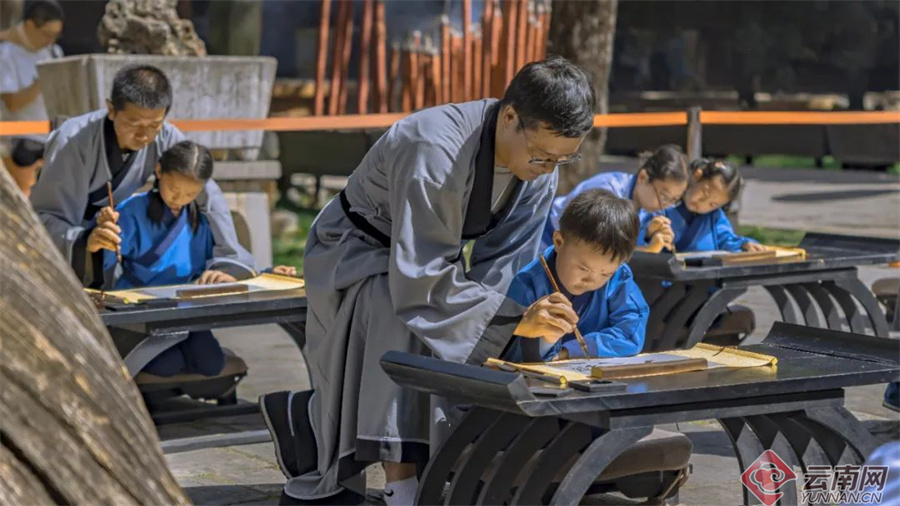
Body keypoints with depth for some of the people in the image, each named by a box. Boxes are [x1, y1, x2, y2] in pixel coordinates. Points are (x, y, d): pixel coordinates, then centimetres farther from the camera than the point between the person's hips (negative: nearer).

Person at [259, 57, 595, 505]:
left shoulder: (541, 168, -15)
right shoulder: (435, 152, -38)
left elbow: (501, 265, -12)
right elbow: (419, 279, -38)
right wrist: (512, 319, -44)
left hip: (425, 256, 7)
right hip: (358, 252, -7)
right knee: (406, 320, -35)